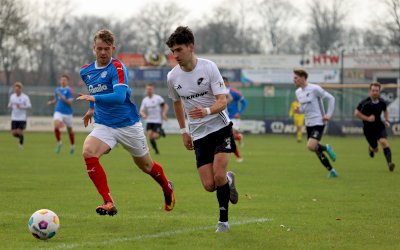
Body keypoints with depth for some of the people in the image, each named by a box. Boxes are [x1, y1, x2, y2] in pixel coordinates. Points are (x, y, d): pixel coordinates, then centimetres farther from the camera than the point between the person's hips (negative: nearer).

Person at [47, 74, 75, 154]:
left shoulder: (69, 90, -9)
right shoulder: (58, 90, 8)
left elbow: (70, 102, -17)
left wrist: (62, 97, -27)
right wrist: (51, 102, 1)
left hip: (67, 113, -3)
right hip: (58, 112, 3)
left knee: (70, 130, 12)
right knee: (56, 126, -23)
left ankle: (72, 145, 35)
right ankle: (59, 142, -2)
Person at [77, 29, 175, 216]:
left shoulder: (117, 67, -17)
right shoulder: (85, 71, 4)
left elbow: (119, 96, -31)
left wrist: (94, 99, -39)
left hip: (128, 124, -4)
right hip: (103, 125, 4)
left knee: (145, 165, 12)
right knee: (88, 152, -26)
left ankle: (167, 188, 47)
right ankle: (108, 202, -24)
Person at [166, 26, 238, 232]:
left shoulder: (208, 67, -13)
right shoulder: (172, 77, -2)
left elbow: (222, 101, -17)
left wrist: (207, 111, -37)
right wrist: (183, 131, 19)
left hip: (220, 128, -3)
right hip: (199, 135, 3)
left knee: (218, 175, -18)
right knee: (209, 185, -7)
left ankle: (223, 220, 1)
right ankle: (228, 180, 28)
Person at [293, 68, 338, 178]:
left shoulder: (314, 89, -13)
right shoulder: (298, 92, 9)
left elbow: (331, 98, -8)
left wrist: (329, 114, -13)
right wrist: (299, 110, -2)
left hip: (318, 122, -8)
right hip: (308, 124, 8)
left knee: (311, 146, -24)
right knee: (316, 150, 8)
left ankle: (326, 148, 6)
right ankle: (331, 170, 20)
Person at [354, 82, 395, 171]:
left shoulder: (381, 102, -3)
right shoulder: (365, 103, -15)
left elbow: (385, 111, 18)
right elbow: (356, 113, -11)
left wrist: (387, 121, 4)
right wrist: (367, 118, -21)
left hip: (379, 126, 2)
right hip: (368, 128, -2)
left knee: (384, 142, -24)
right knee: (375, 149, 7)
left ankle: (389, 163, -32)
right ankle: (371, 147, 47)